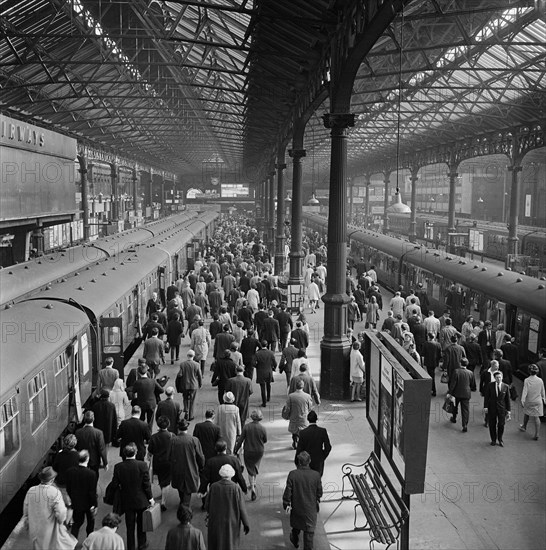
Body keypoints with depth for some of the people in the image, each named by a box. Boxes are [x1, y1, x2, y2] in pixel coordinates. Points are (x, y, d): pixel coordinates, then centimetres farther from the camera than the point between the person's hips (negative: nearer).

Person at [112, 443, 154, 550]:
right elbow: (147, 484, -14)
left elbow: (115, 484, -6)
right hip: (141, 500, -1)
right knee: (141, 523, 21)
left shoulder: (118, 467, -14)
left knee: (130, 526, 16)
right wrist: (150, 497, -2)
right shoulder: (142, 465, -20)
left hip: (127, 502, 1)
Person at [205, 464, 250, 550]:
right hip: (231, 523, -1)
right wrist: (246, 523, -3)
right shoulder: (236, 488, -17)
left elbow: (207, 506, -5)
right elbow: (241, 508, -14)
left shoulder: (213, 487, -13)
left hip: (216, 522, 1)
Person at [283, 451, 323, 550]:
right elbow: (319, 492, -6)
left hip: (296, 507, 2)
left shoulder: (292, 474, -20)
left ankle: (295, 540, 52)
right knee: (309, 531, 13)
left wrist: (287, 504, 0)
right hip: (311, 508, -2)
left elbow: (288, 491, -13)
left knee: (296, 525, 29)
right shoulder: (316, 475, -18)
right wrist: (317, 501, 15)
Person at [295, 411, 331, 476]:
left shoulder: (303, 433, -17)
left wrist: (297, 462, 1)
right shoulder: (323, 431, -14)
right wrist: (323, 456, 7)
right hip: (319, 461, 1)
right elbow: (328, 447, -10)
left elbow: (299, 449, -11)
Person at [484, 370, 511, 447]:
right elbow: (487, 397, 0)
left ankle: (500, 440, 22)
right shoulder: (490, 385, -3)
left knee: (501, 424, 1)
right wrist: (485, 407, -6)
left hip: (501, 408, 0)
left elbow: (507, 399, 3)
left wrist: (508, 410, 3)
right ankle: (493, 440, 22)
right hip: (492, 408, 0)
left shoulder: (505, 387, -2)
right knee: (492, 424, 6)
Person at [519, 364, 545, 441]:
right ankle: (536, 434, -1)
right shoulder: (540, 380, -8)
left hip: (529, 402, -1)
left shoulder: (526, 380, -16)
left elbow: (525, 392, -16)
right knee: (536, 417, 4)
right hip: (538, 401, 1)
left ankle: (524, 426, 45)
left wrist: (522, 401, -11)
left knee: (526, 414, 23)